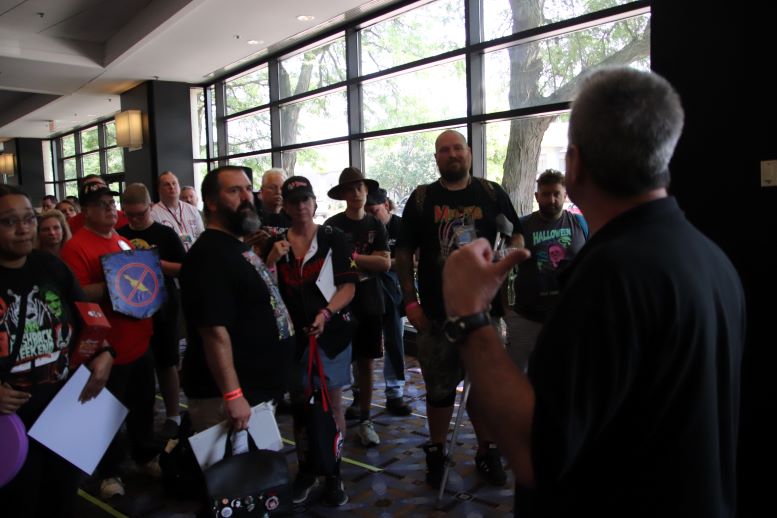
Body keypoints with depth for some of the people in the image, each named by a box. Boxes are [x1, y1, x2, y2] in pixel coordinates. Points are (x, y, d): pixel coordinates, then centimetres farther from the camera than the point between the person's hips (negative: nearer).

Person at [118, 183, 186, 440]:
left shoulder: (165, 234, -3)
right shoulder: (119, 235, 5)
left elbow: (184, 268, -5)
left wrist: (159, 264, -18)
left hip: (161, 307, -3)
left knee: (165, 362, 4)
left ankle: (173, 416, 16)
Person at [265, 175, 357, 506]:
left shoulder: (333, 239, -2)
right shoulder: (275, 243, 7)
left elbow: (348, 285, -7)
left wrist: (326, 313, -22)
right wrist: (273, 259, -12)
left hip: (331, 330, -3)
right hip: (293, 332, 3)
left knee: (331, 401, 2)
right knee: (299, 403, 11)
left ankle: (333, 473, 15)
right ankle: (306, 470, 26)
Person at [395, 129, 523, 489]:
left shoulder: (492, 194, 5)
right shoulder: (421, 199, 4)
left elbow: (517, 236, 11)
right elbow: (404, 253, 4)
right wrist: (410, 301, -2)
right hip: (436, 312, 0)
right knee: (439, 387, 10)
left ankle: (487, 452, 28)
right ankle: (436, 453, 28)